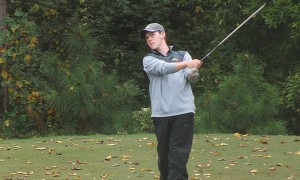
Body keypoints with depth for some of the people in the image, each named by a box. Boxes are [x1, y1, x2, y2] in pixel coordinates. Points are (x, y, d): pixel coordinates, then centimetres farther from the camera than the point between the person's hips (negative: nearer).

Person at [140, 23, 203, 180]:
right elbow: (163, 68, -10)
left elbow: (192, 77, -3)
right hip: (160, 114, 1)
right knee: (164, 154, 7)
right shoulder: (148, 60, 12)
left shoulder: (183, 55, 14)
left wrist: (193, 71, -27)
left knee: (179, 155, -6)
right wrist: (187, 63, -23)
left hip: (183, 111, -1)